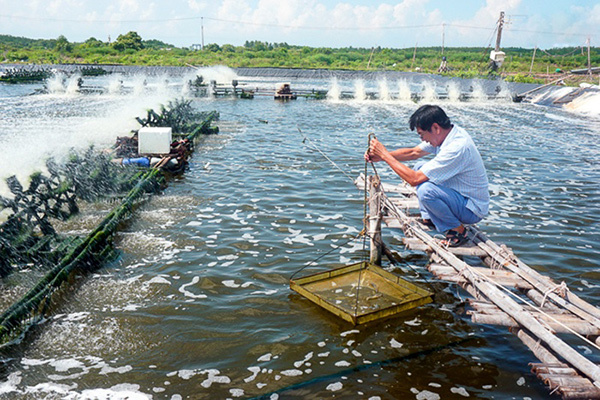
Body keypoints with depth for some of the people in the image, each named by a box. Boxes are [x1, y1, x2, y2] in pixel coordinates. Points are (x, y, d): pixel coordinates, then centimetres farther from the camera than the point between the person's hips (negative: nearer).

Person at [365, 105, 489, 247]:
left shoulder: (457, 148, -32)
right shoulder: (446, 133, -3)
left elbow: (414, 179, -31)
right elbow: (413, 152, 8)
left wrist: (385, 155, -23)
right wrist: (379, 156, -4)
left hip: (473, 209, -9)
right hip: (459, 194, 9)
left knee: (425, 190, -32)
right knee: (420, 167, 10)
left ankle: (458, 231, -9)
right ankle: (428, 219, 15)